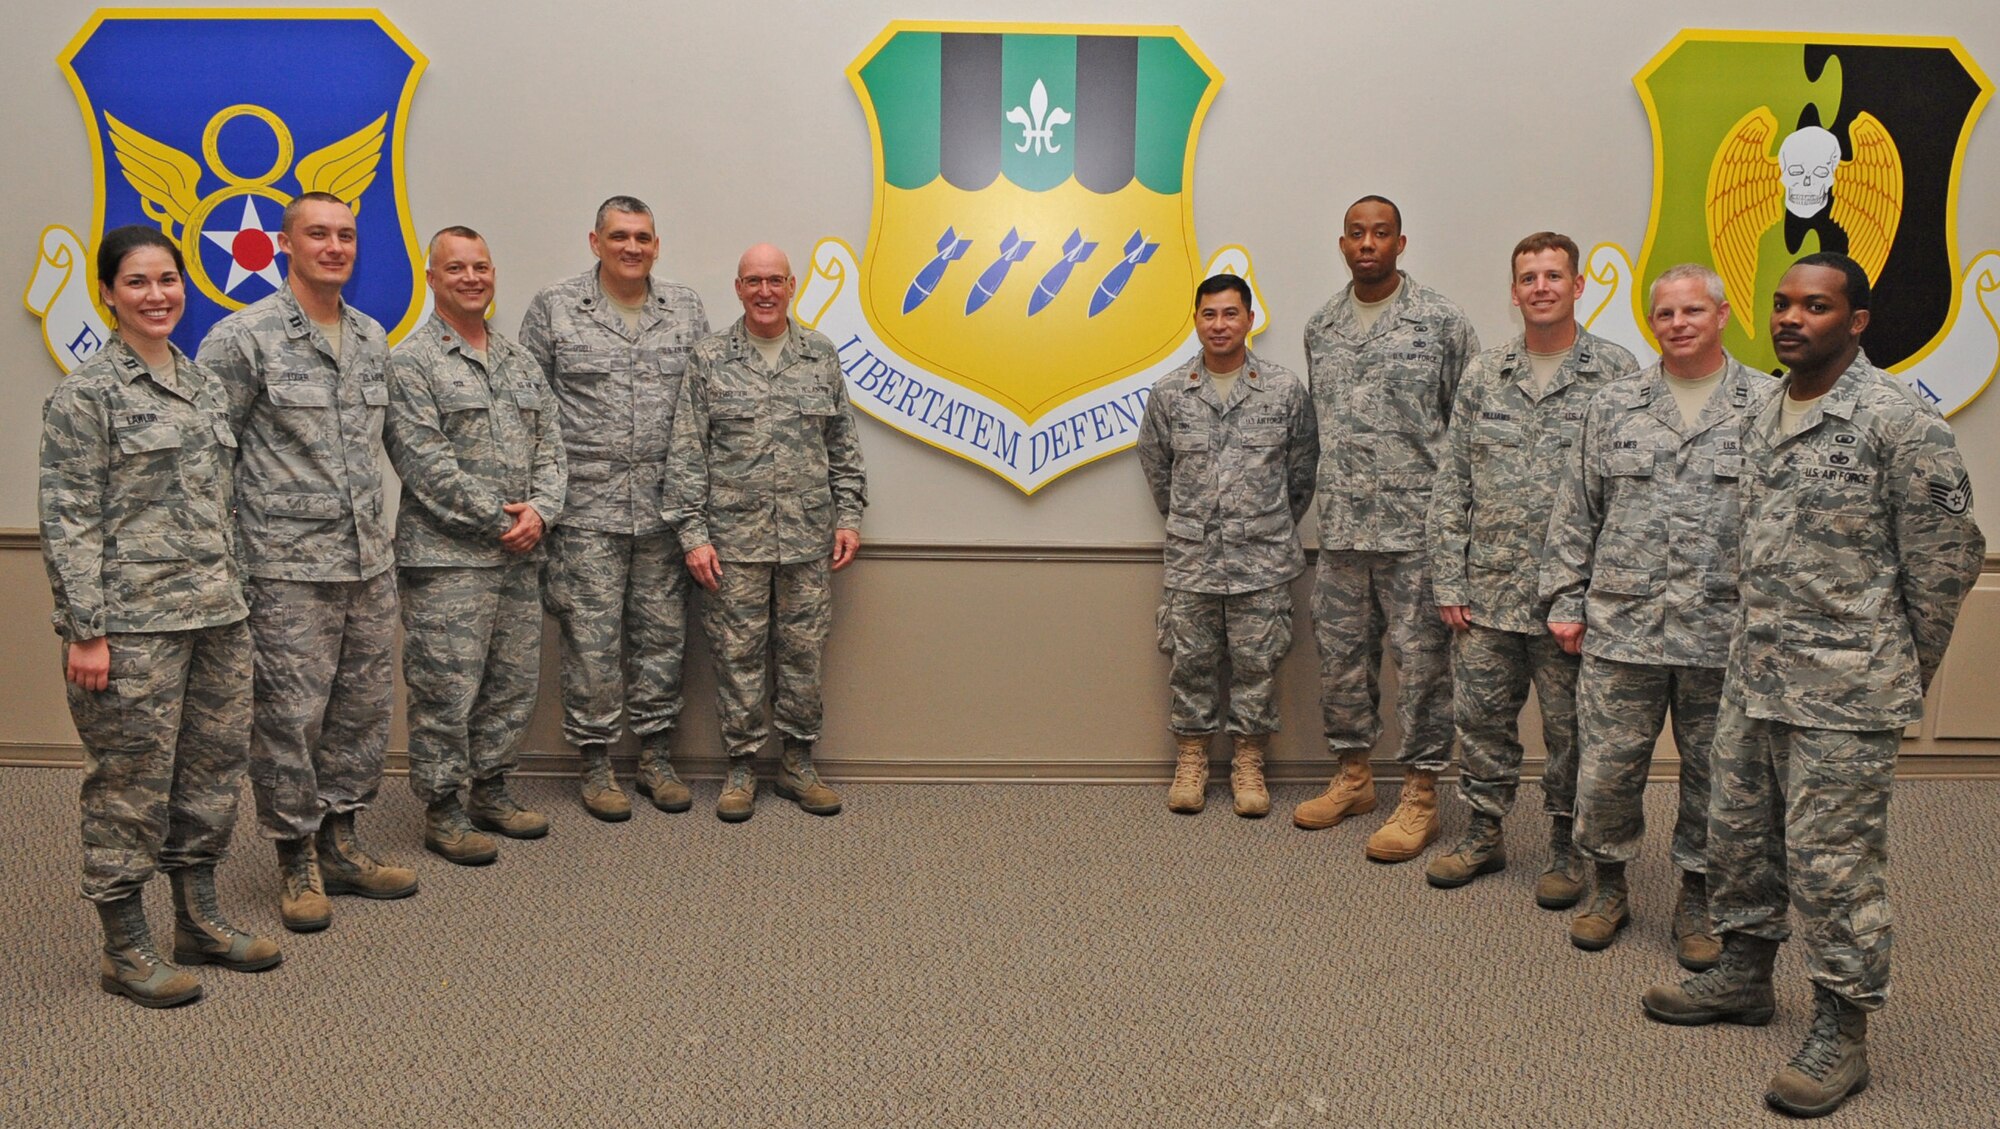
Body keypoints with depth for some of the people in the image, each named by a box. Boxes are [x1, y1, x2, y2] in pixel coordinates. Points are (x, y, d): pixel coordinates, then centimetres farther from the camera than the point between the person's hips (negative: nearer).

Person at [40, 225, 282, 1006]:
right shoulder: (85, 395, -7)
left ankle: (199, 920, 28)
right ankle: (123, 948, 16)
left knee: (213, 769, 13)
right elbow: (68, 520, -11)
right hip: (133, 623, -7)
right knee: (132, 781, 2)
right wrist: (85, 631, -14)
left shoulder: (202, 383, 13)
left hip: (217, 617, 7)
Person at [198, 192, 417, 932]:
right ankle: (298, 861, 16)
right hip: (289, 567, -6)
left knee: (364, 707, 12)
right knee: (290, 716, 1)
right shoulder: (242, 338, -7)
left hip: (369, 562, 6)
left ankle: (339, 842, 26)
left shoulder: (373, 338, 12)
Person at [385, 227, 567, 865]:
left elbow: (549, 448, 12)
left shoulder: (520, 363, 15)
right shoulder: (411, 363, -6)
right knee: (446, 691, -1)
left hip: (519, 557, 7)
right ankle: (442, 812, 12)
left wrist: (540, 511, -7)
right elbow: (425, 463, -14)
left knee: (513, 685, 13)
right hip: (446, 557, -7)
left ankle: (491, 794, 28)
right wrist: (501, 519, -14)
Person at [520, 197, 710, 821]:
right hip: (586, 510, -3)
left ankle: (656, 758, 23)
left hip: (664, 509, 3)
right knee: (592, 640, 2)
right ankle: (595, 765, 16)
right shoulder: (554, 308, 1)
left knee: (662, 636, 9)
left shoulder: (686, 309, 9)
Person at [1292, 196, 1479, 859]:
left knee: (1421, 660, 1)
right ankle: (1353, 778, 28)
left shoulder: (1440, 322, -3)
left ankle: (1420, 797, 12)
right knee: (1341, 653, 12)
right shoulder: (1320, 328, 12)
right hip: (1340, 529, 5)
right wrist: (1331, 499, 16)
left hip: (1416, 525, -5)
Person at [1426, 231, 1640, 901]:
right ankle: (1483, 835, 28)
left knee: (1571, 728, 8)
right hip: (1486, 593, 3)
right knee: (1481, 718, 11)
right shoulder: (1483, 375, 8)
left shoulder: (1618, 375, -2)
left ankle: (1566, 848, 25)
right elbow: (1451, 486, 8)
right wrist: (1448, 583, 2)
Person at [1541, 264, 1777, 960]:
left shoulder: (1768, 406, 2)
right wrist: (1565, 601, 5)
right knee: (1605, 771, 5)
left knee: (1713, 775, 10)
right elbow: (1575, 516, 10)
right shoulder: (1613, 408, 8)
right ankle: (1608, 887, 27)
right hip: (1621, 628, 1)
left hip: (1724, 635, -1)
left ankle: (1697, 900, 28)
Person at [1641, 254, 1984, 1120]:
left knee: (1833, 863, 0)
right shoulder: (1765, 418, 10)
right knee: (1737, 836, 17)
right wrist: (1757, 649, 16)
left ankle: (1842, 1031, 16)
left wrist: (1902, 676, -1)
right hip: (1754, 680, 8)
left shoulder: (1900, 423, -14)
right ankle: (1744, 975, 36)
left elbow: (1945, 559, -9)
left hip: (1844, 692, -8)